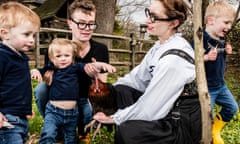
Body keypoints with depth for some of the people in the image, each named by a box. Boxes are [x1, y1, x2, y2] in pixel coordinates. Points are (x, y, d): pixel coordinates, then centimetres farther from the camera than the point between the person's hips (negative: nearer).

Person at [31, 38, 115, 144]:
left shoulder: (75, 68, -4)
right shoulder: (50, 69, -1)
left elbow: (90, 66, -12)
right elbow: (40, 71, 13)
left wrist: (103, 64, -30)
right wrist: (35, 71, -10)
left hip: (72, 112, 1)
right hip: (53, 111, -1)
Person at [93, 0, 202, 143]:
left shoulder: (174, 58, -27)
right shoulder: (161, 45, 2)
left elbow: (151, 108, -23)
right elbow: (137, 78, 6)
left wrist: (116, 118, -11)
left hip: (185, 123, -9)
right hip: (167, 108, 9)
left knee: (127, 131, -25)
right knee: (120, 90, -1)